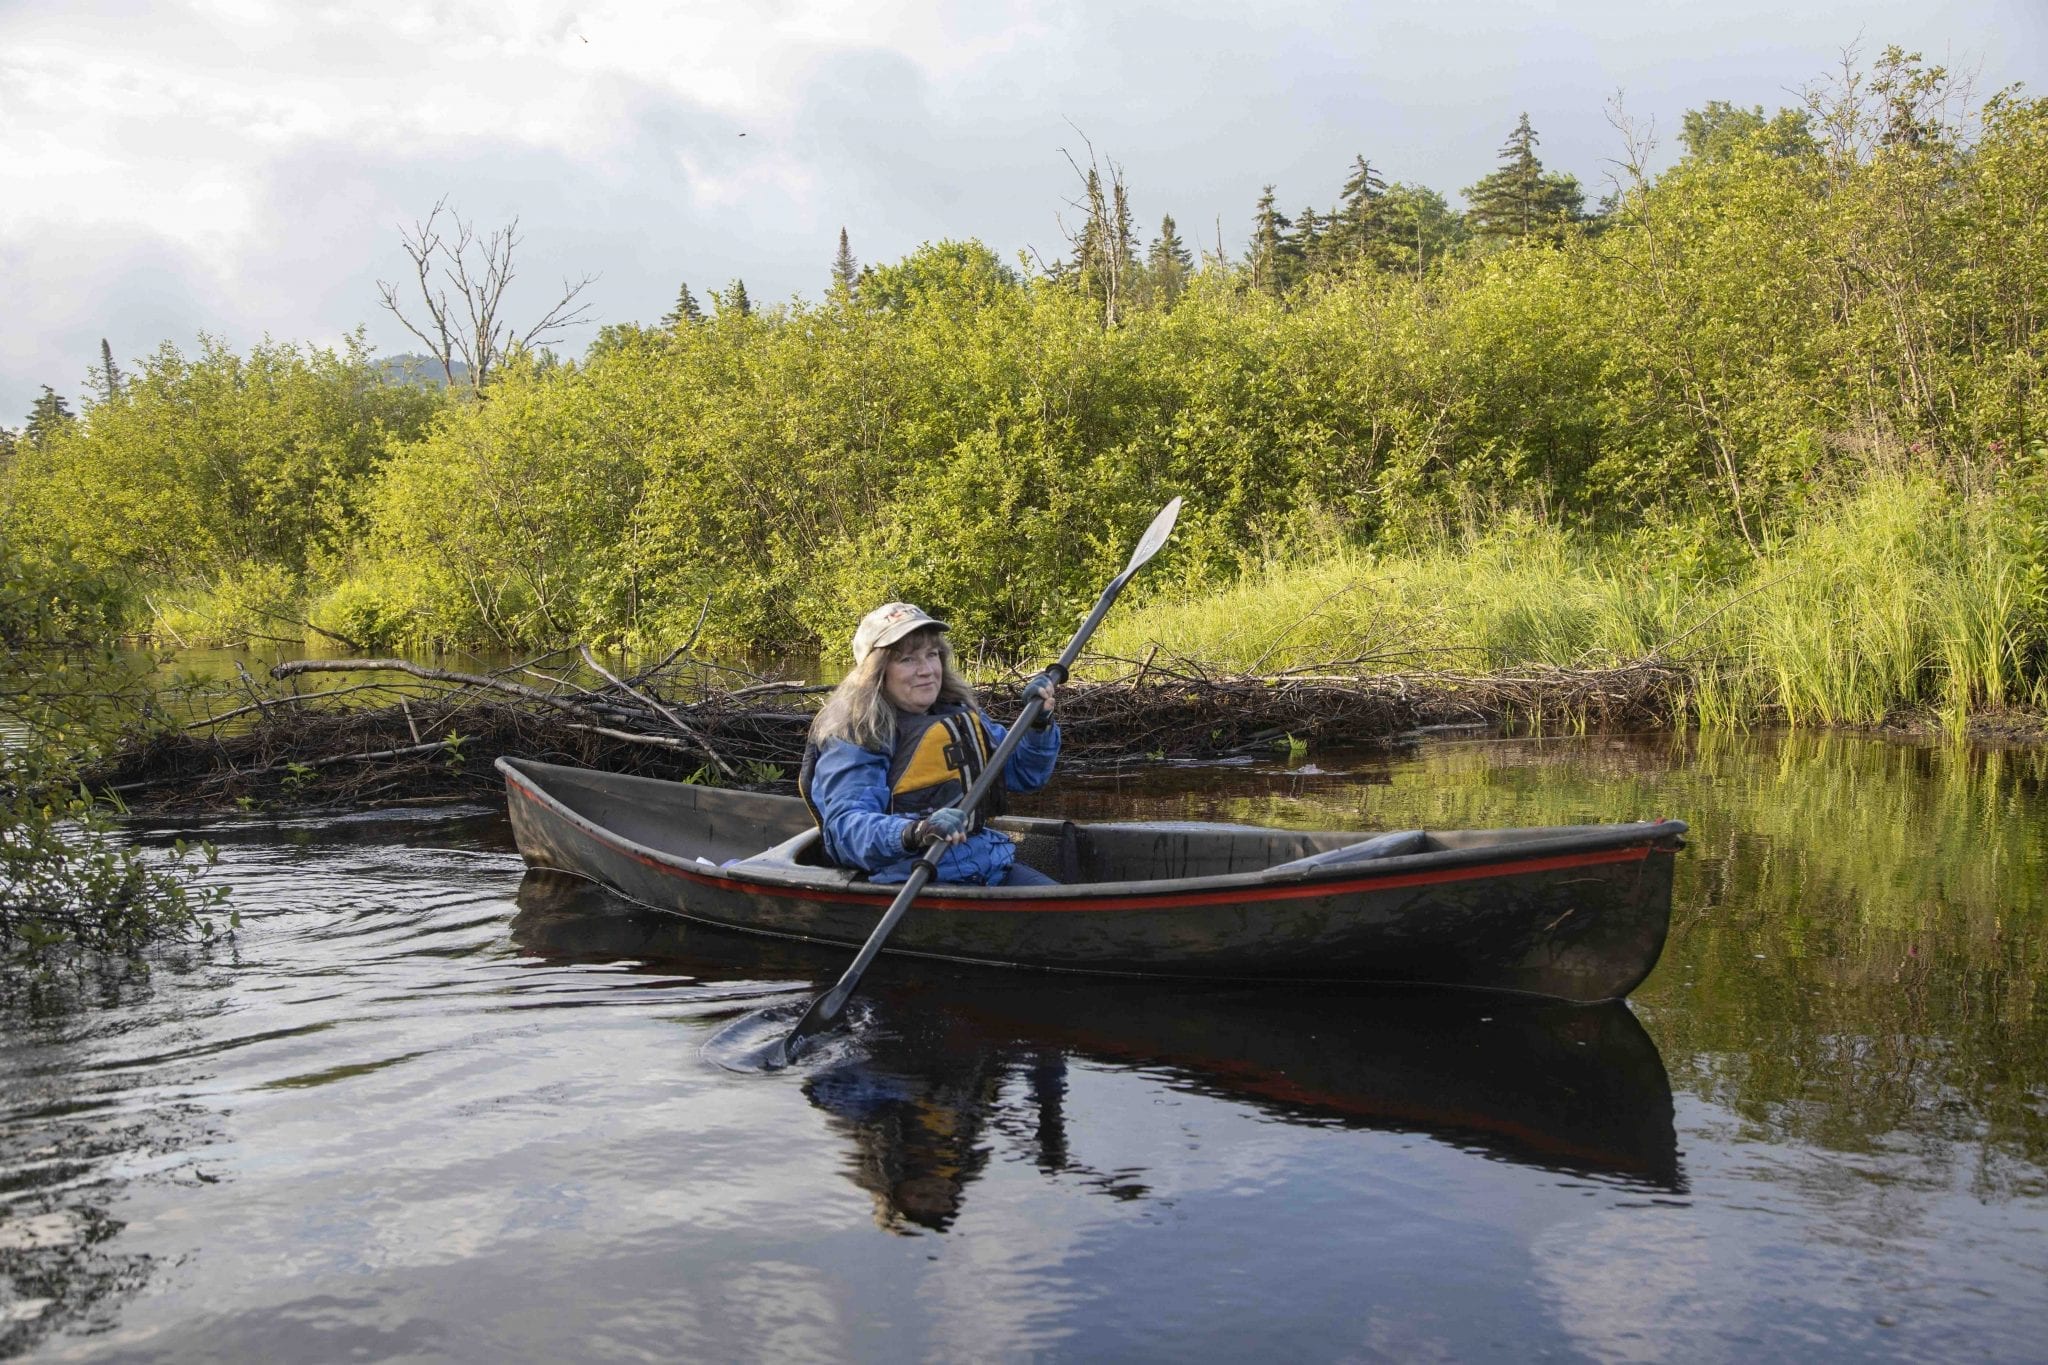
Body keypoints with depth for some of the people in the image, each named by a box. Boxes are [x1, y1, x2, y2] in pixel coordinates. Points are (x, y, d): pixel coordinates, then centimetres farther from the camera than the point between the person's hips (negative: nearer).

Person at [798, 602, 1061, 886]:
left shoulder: (959, 713, 15)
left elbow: (1027, 774, 22)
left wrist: (1040, 722, 2)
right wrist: (915, 833, -40)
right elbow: (844, 828, -21)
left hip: (987, 863, 8)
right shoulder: (855, 737, -8)